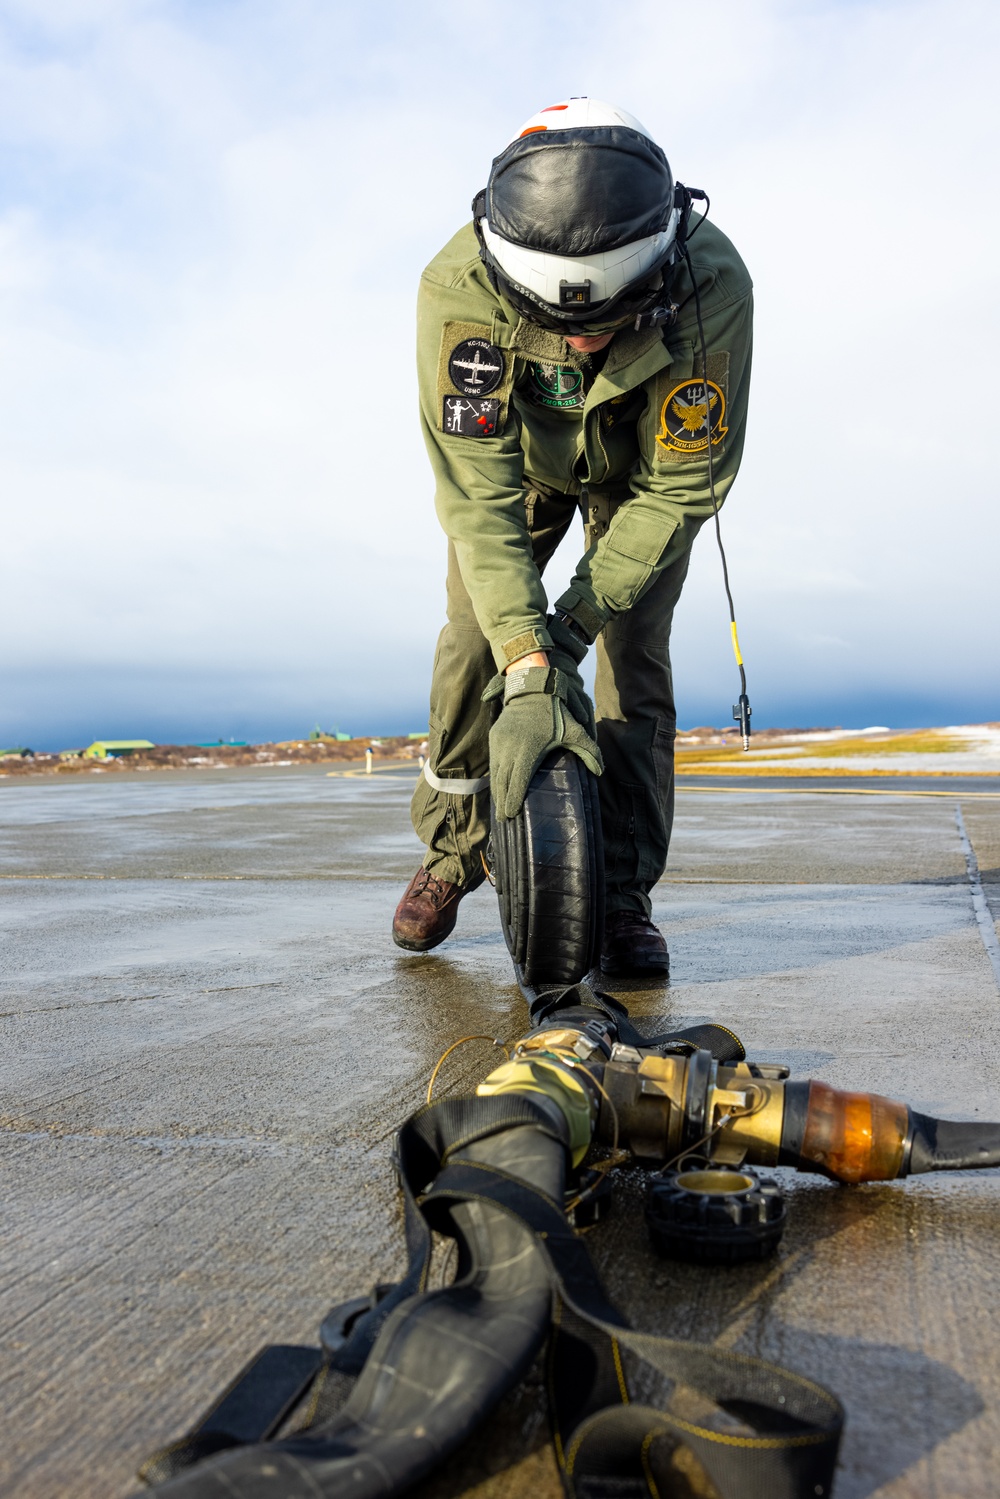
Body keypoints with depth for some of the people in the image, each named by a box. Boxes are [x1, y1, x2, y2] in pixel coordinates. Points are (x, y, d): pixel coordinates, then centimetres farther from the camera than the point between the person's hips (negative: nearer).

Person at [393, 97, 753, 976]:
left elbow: (682, 486, -30)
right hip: (519, 459, 1)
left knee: (634, 658, -12)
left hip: (642, 469, 0)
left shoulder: (713, 287, -39)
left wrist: (571, 626, -34)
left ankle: (624, 895, -4)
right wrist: (528, 673, -47)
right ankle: (453, 850, 13)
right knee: (473, 640, -7)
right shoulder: (460, 288, -38)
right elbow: (476, 492, -38)